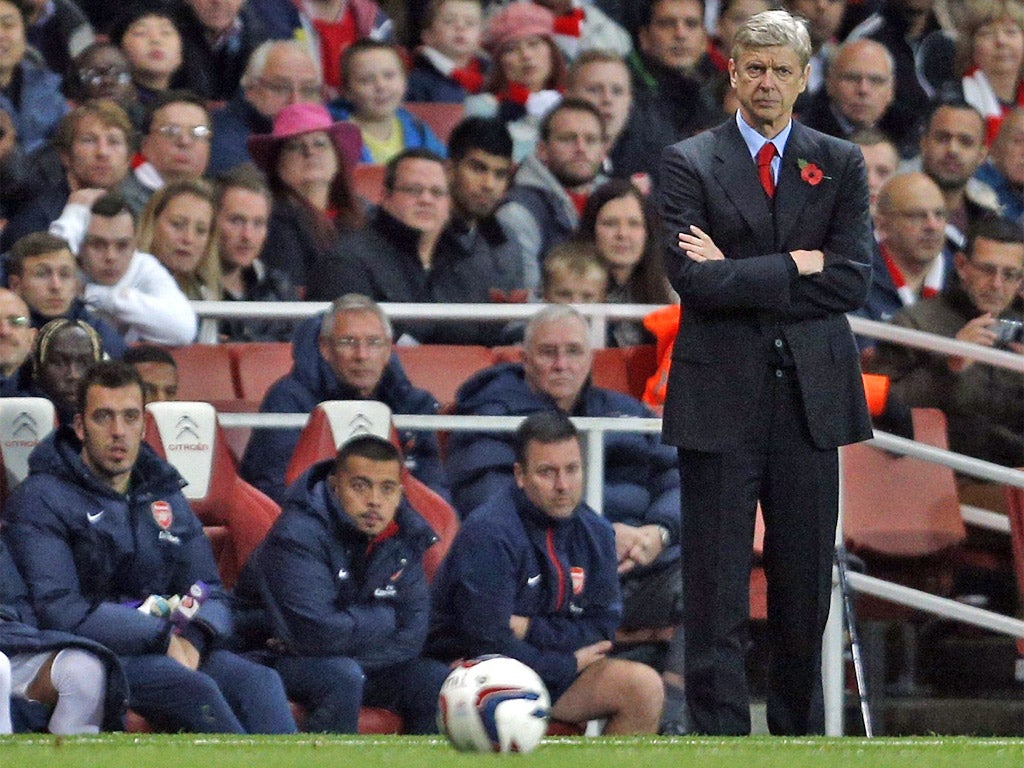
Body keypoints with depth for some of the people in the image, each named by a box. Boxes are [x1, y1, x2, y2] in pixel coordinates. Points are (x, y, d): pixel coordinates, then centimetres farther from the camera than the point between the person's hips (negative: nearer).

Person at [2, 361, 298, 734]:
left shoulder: (164, 494, 19)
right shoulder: (40, 500, -1)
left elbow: (211, 595, 16)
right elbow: (58, 611, -13)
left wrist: (193, 638, -9)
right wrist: (162, 637, -17)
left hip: (172, 650, 6)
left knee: (260, 682, -24)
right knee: (194, 688, -33)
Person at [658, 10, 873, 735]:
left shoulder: (841, 164, 9)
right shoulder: (689, 163, 2)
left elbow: (853, 279, -4)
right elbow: (693, 279, -10)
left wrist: (739, 275, -9)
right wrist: (795, 266, -10)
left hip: (812, 396, 2)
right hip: (721, 397, -2)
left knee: (806, 589, 7)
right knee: (716, 595, -3)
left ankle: (800, 732, 16)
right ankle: (720, 734, -1)